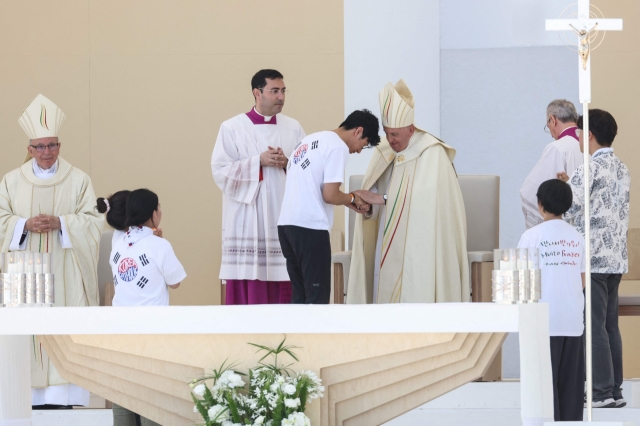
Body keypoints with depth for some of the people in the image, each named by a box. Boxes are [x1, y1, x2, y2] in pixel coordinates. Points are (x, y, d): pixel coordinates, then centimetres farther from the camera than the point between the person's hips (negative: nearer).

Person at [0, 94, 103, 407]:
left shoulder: (79, 180, 5)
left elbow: (92, 222, 0)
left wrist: (60, 223, -16)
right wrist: (26, 224, -14)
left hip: (64, 273, -1)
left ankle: (63, 396, -8)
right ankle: (31, 395, -4)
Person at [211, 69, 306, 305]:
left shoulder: (293, 128, 10)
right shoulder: (232, 128, 1)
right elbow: (221, 171, -6)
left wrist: (287, 163, -10)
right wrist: (259, 161, -14)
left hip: (283, 217, 3)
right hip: (248, 221, -3)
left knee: (282, 289, -1)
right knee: (247, 290, -6)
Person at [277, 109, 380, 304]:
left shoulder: (310, 140, 21)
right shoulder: (338, 147, -7)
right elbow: (329, 195, -12)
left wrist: (346, 201, 19)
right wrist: (352, 199, 7)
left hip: (287, 224, 9)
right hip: (309, 227, -9)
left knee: (300, 295, 13)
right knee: (317, 296, -3)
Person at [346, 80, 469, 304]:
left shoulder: (432, 153, -11)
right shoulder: (383, 153, 10)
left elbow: (425, 195, -22)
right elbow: (373, 191, 9)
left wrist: (380, 199, -22)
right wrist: (365, 204, -16)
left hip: (419, 242, -6)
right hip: (389, 241, 6)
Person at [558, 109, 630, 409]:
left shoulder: (589, 169, -11)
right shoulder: (621, 169, 14)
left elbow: (568, 210, -13)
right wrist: (571, 186, 24)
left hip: (591, 259, -8)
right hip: (615, 259, 8)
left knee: (593, 325, -6)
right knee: (610, 325, 9)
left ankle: (602, 391, -8)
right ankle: (615, 389, 8)